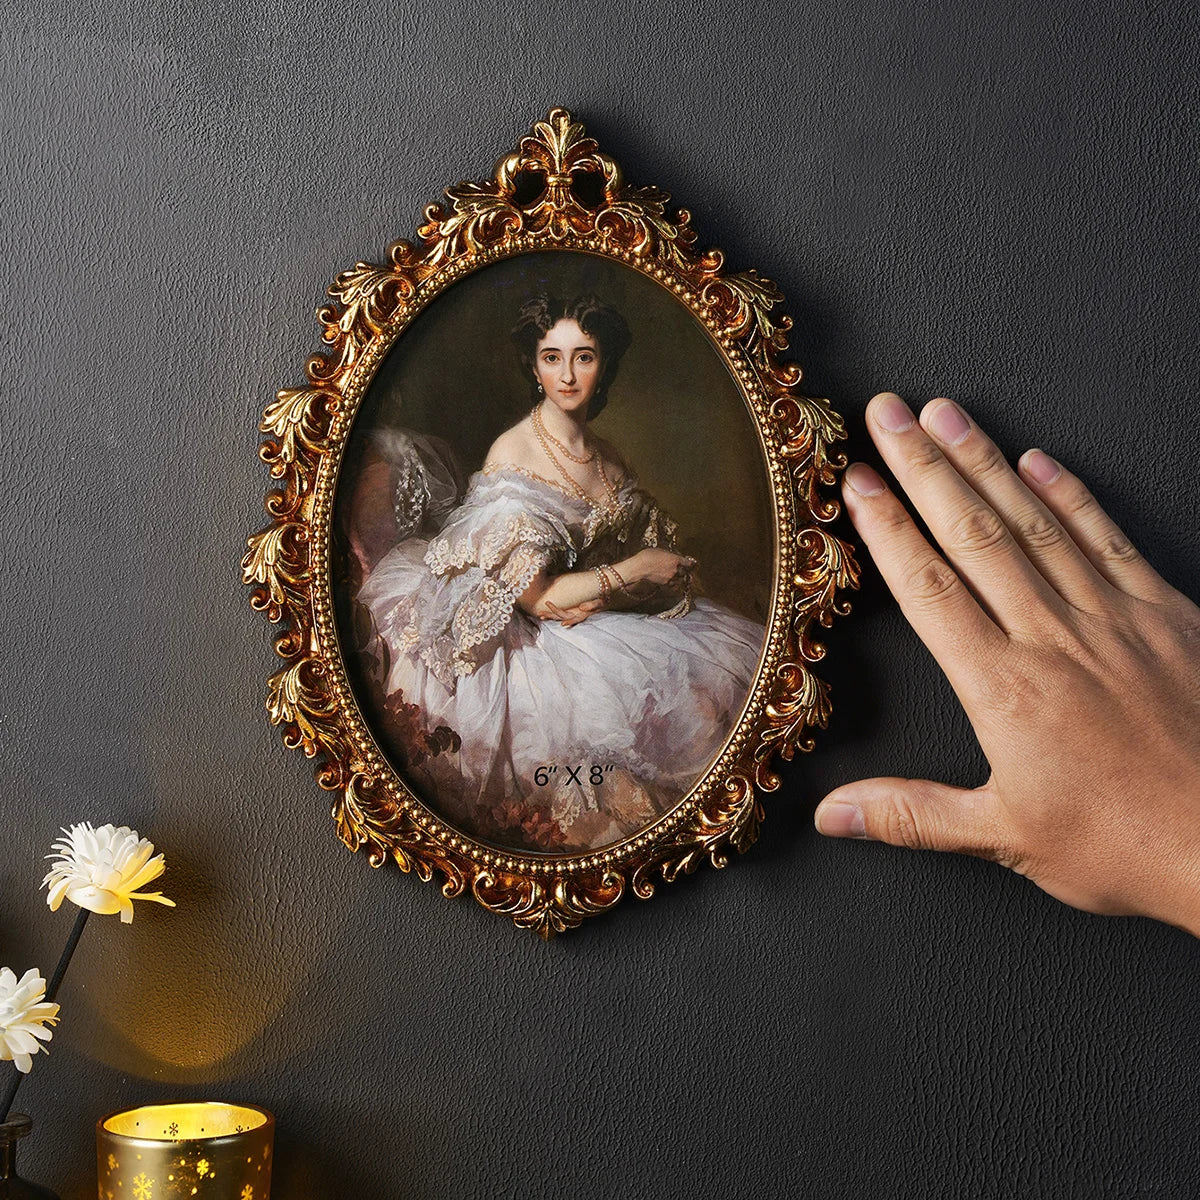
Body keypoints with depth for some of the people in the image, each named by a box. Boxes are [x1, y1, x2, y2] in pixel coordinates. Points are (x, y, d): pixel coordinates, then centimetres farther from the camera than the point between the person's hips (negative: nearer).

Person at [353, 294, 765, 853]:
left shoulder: (606, 457, 7)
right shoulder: (511, 455, -14)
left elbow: (665, 564, 5)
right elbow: (533, 596, -18)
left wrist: (594, 595, -15)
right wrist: (628, 573, -10)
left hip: (605, 621, 7)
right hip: (531, 641, -7)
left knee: (735, 654, -5)